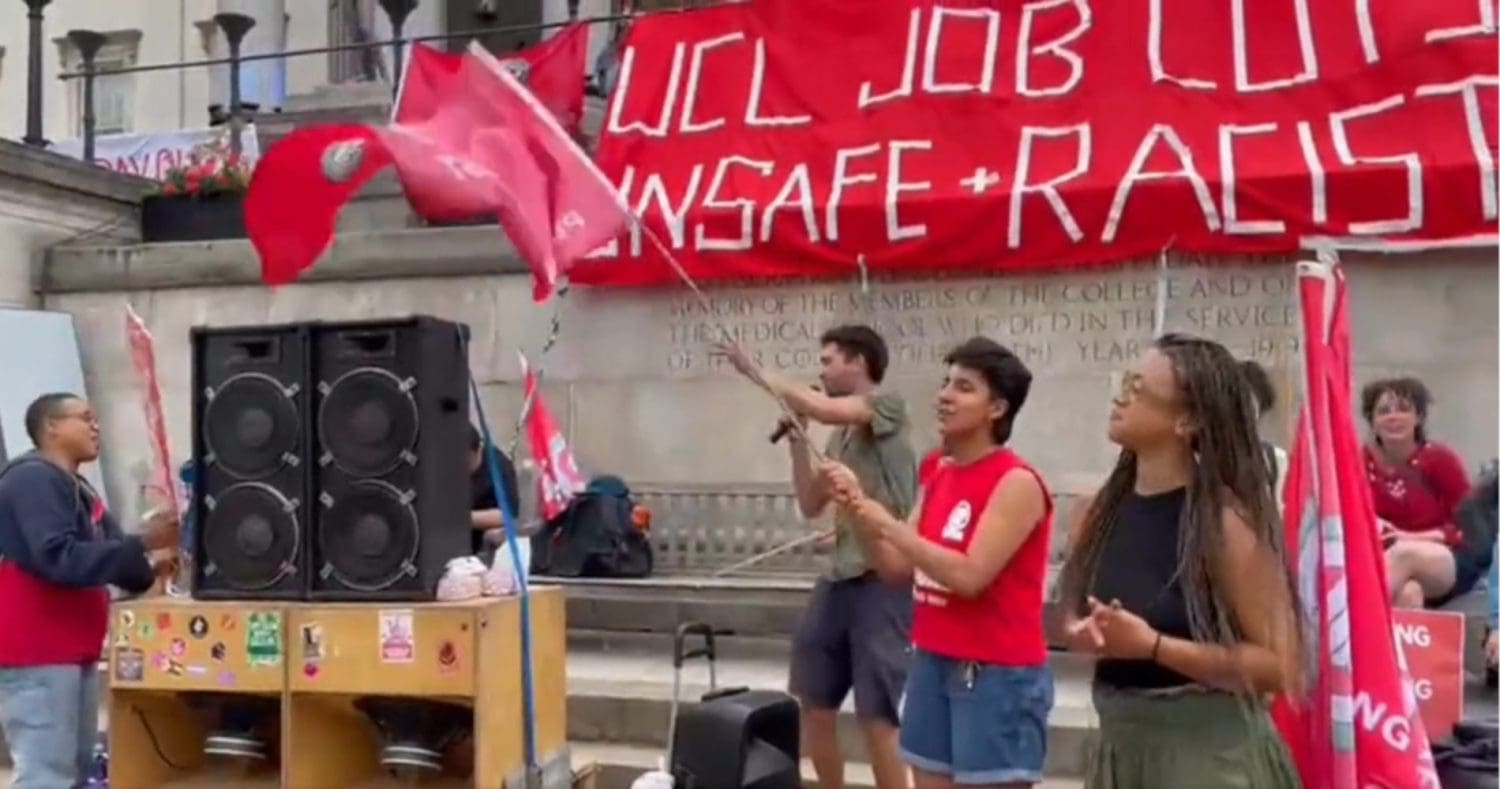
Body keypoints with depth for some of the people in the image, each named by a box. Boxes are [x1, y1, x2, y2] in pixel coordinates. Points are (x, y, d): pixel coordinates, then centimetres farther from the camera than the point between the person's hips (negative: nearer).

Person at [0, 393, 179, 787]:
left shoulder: (79, 492, 17)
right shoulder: (32, 479, -13)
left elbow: (104, 560, 16)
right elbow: (60, 559, -24)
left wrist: (150, 567, -2)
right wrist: (142, 542, -23)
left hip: (73, 652, 10)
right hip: (37, 654, -10)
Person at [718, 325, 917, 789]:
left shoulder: (888, 405, -5)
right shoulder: (841, 434, 17)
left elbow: (820, 407, -23)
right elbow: (811, 505, 16)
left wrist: (757, 373, -12)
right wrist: (798, 441, 7)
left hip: (885, 579, -9)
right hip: (841, 578, 9)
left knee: (878, 718, -6)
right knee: (812, 702, 15)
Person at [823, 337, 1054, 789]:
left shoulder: (1017, 483, -14)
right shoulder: (938, 475, 9)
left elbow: (969, 576, -22)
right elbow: (900, 566, 9)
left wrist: (889, 524, -21)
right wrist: (860, 509, -6)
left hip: (998, 673, -8)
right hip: (933, 663, 8)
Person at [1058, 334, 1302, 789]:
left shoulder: (1225, 521, -16)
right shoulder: (1098, 513, 2)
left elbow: (1278, 665, -19)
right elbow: (1072, 618, 16)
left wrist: (1153, 645, -24)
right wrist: (1084, 635, -8)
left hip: (1211, 751, -6)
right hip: (1121, 744, 7)